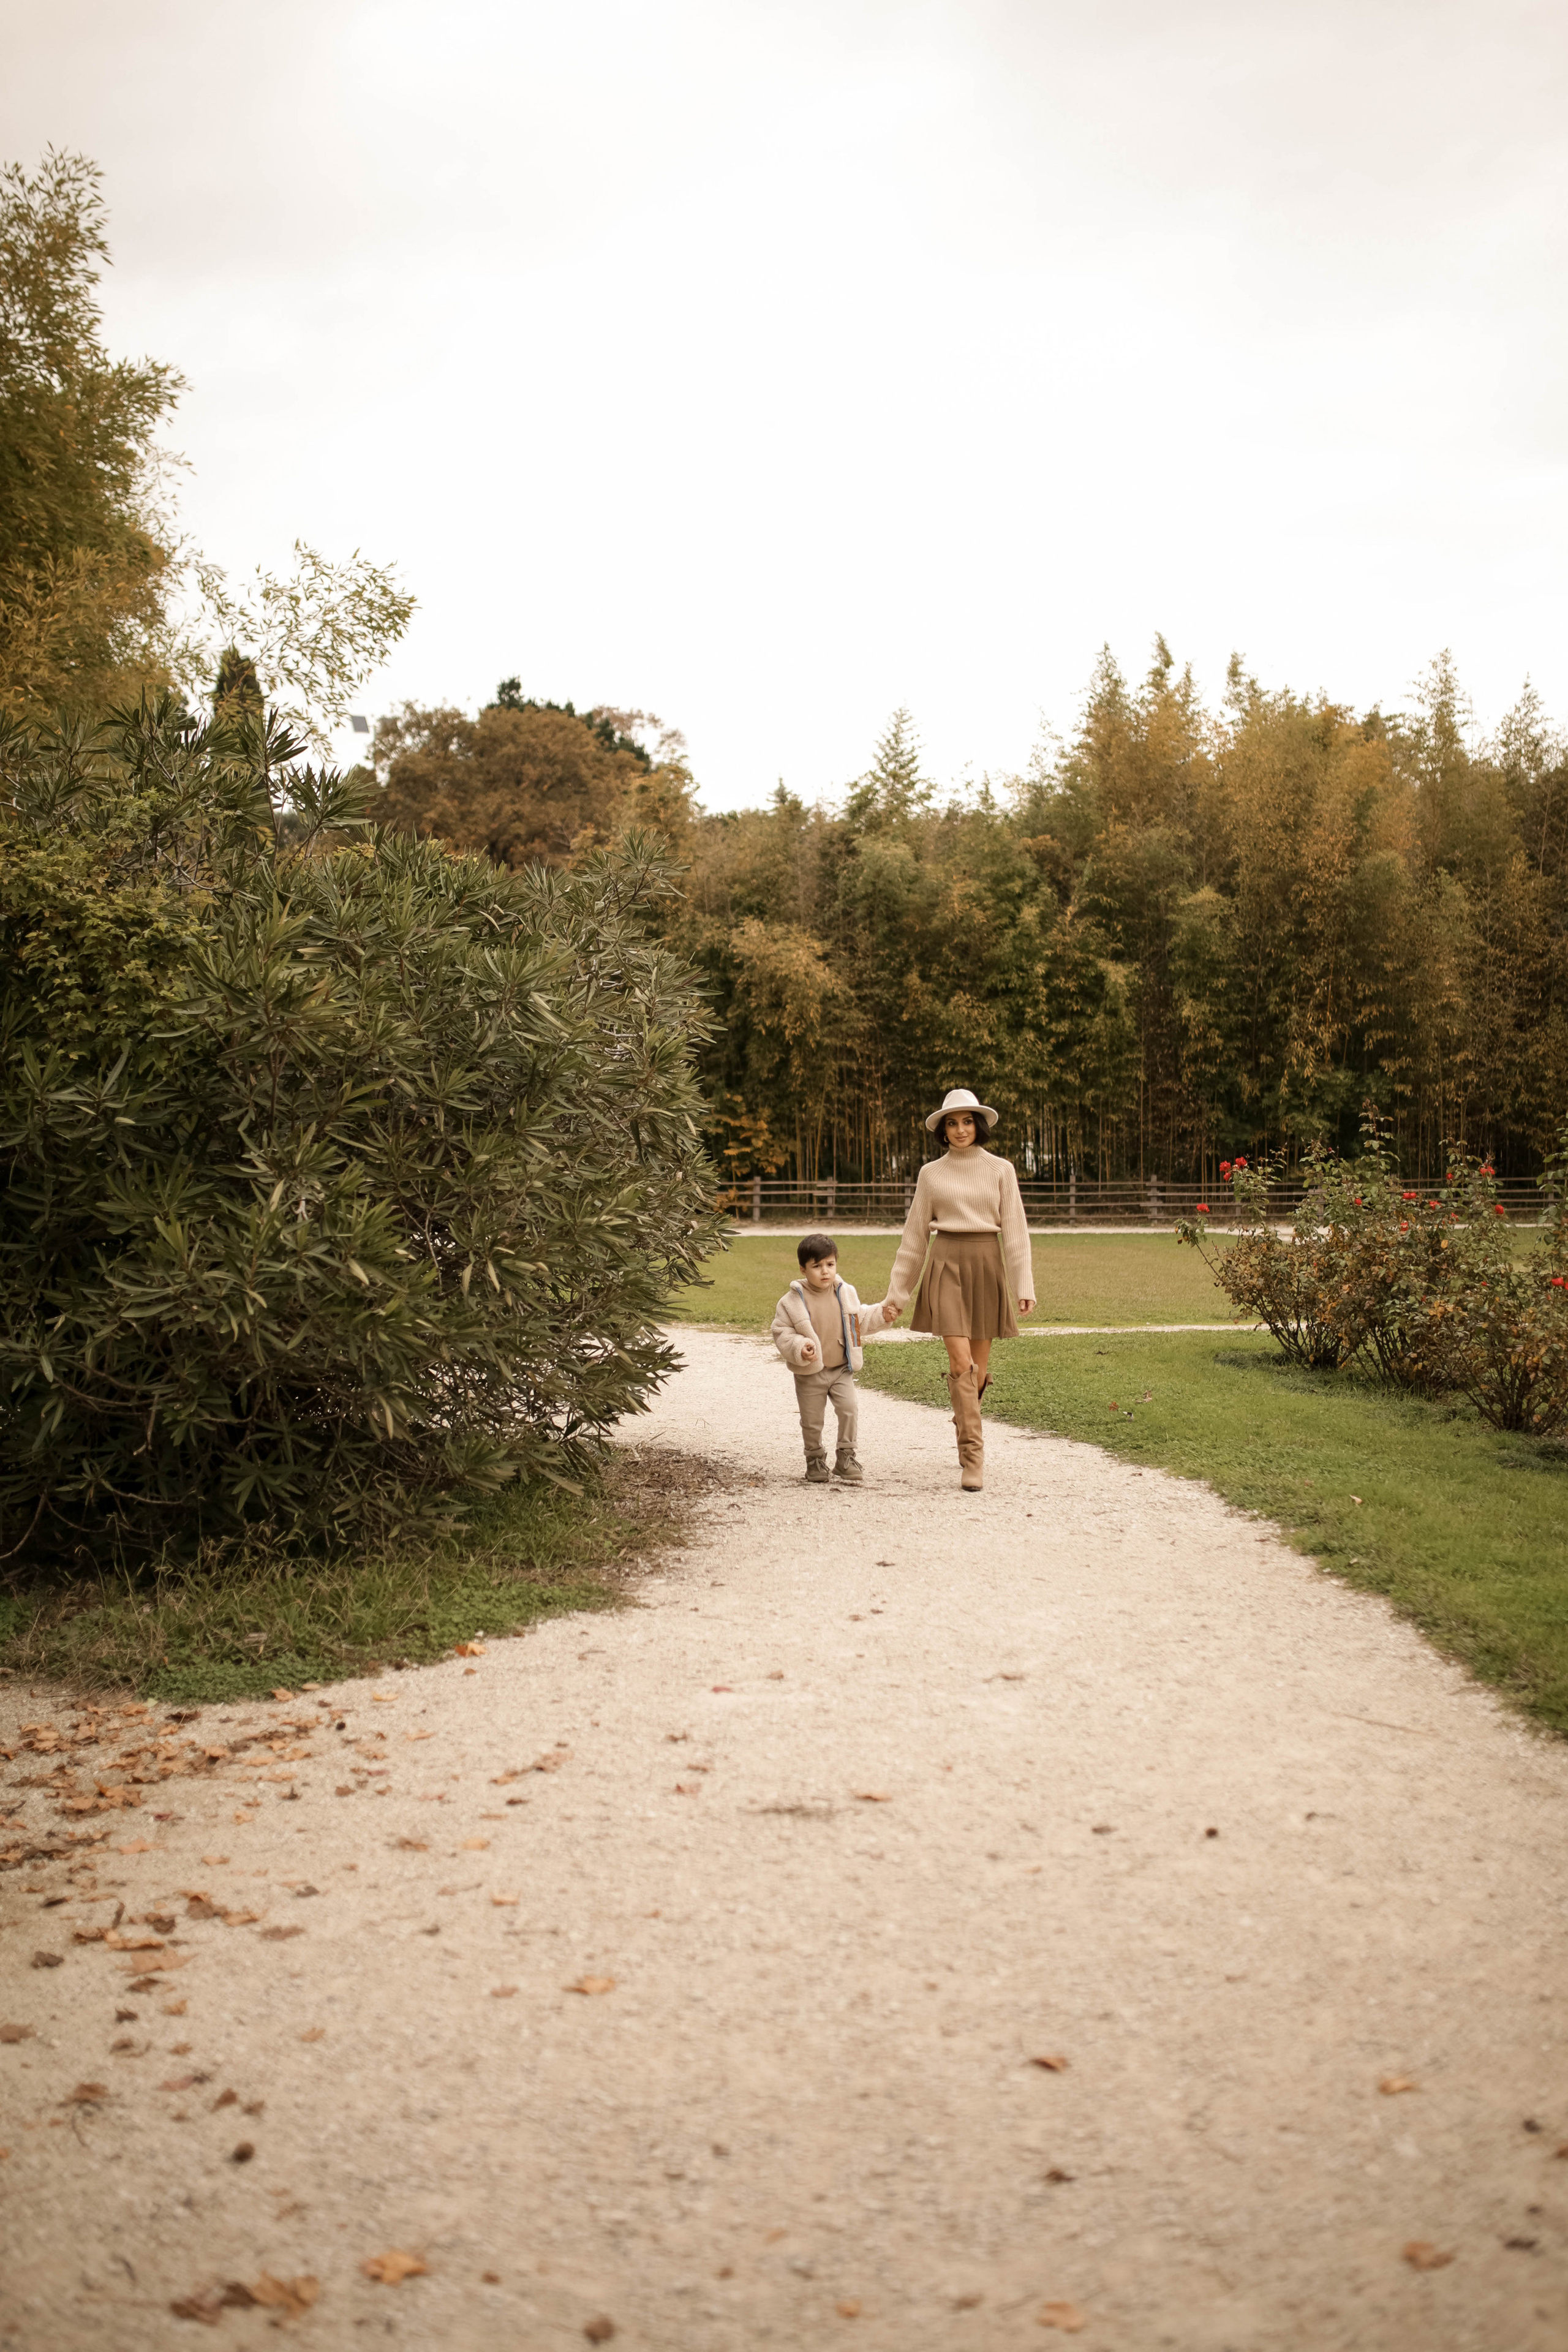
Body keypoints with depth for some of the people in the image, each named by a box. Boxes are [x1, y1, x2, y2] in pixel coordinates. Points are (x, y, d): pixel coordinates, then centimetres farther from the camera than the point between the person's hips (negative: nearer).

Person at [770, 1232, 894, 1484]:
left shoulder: (845, 1293, 3)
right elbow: (782, 1333, -9)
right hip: (809, 1373, -2)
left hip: (842, 1369, 2)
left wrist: (881, 1314, 3)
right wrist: (799, 1348, -25)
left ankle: (846, 1456, 1)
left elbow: (861, 1320, 18)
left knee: (848, 1408, -14)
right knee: (812, 1420, 5)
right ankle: (815, 1459, 26)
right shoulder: (792, 1301, -10)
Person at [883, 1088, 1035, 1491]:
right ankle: (973, 1458, -11)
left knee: (979, 1364, 6)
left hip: (987, 1265, 1)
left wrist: (1024, 1287, -7)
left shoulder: (1001, 1170, 6)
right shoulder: (931, 1174, 7)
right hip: (946, 1265, -1)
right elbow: (915, 1236, 11)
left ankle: (965, 1421, 37)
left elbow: (1015, 1230, 2)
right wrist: (897, 1292, 10)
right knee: (960, 1361, -13)